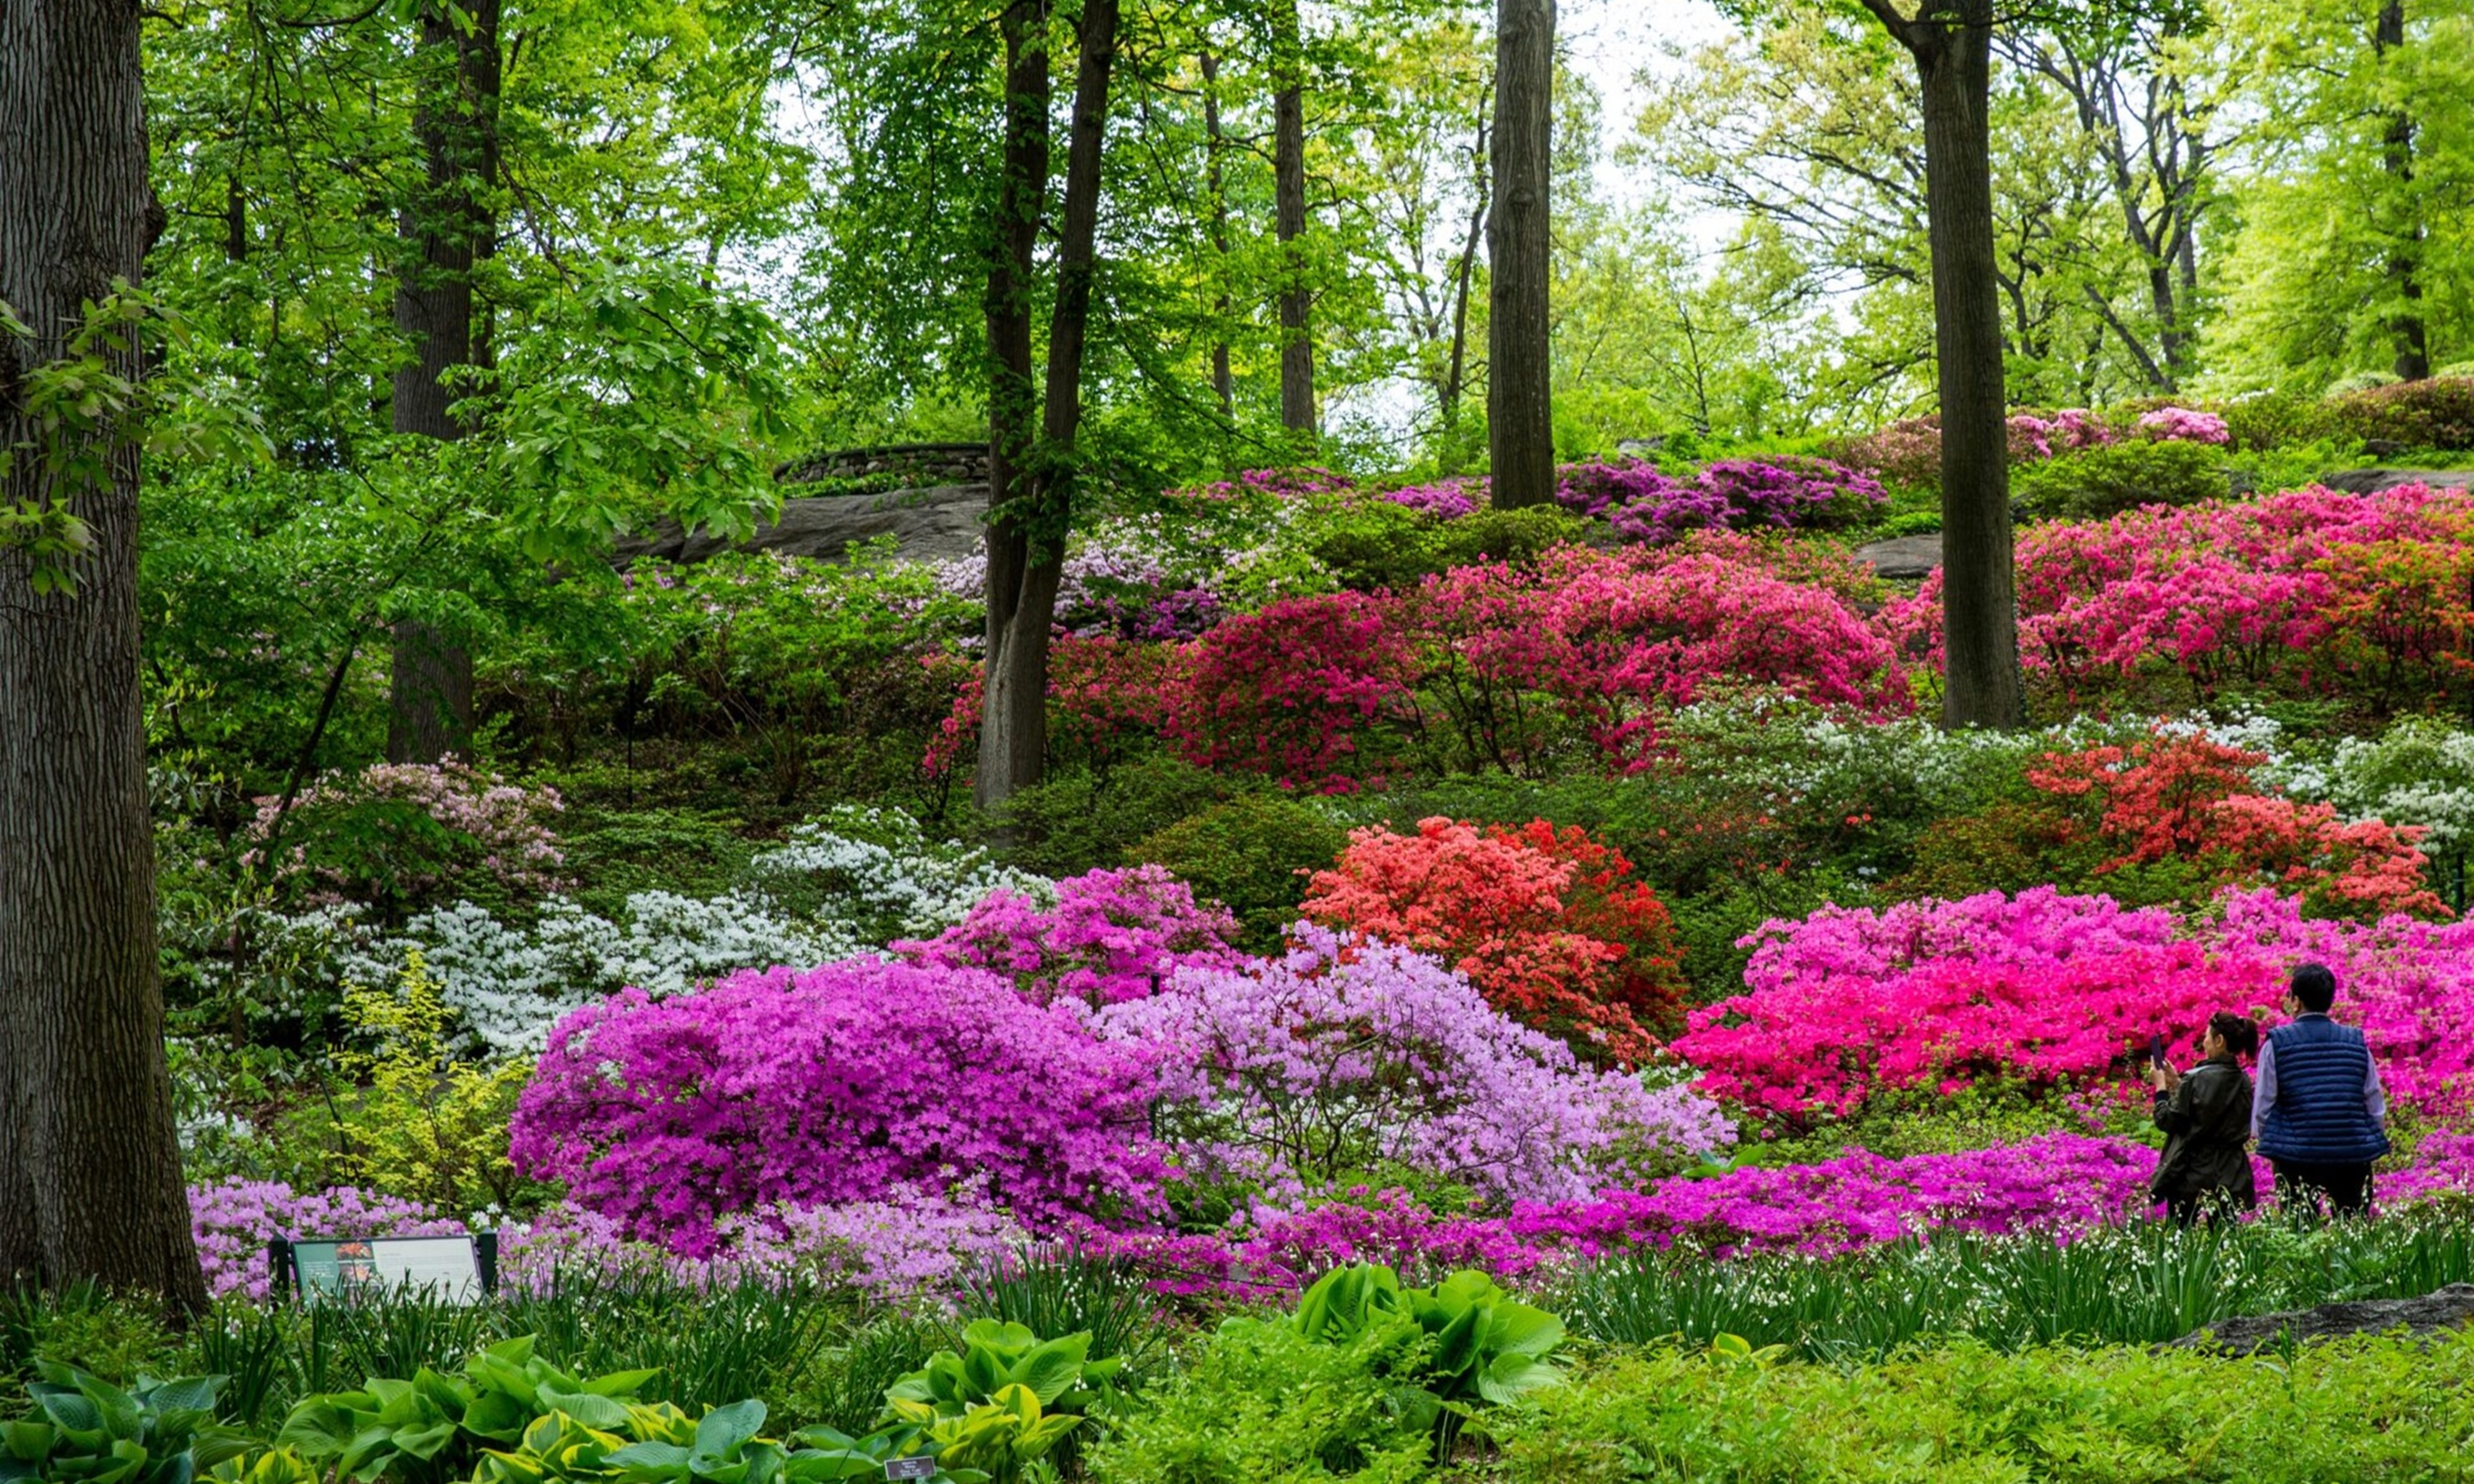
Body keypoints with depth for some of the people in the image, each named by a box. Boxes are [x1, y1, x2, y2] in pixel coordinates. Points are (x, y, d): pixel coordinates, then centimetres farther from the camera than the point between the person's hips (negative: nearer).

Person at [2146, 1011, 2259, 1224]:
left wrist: (2162, 1087, 6)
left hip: (2194, 1178, -6)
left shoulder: (2199, 1080, -16)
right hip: (2233, 1181, 6)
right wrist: (2177, 1084, 20)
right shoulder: (2243, 1083, 6)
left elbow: (2168, 1121, -10)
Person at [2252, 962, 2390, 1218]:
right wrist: (2372, 1142, 21)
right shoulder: (2357, 1042, 5)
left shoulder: (2277, 1044, -3)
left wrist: (2266, 1139, 16)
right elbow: (2377, 1107, 9)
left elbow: (2262, 1109, 0)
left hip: (2296, 1158, -2)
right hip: (2353, 1157, 2)